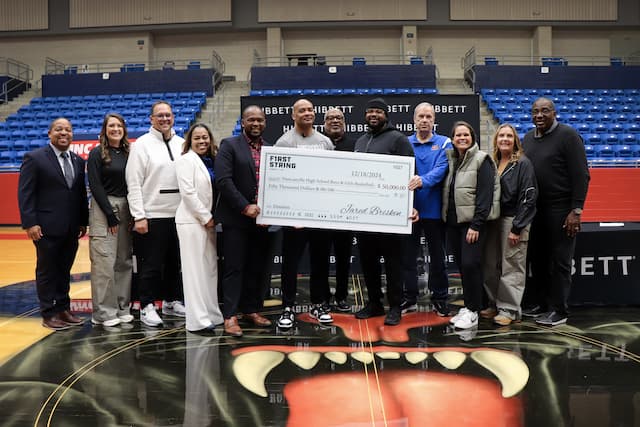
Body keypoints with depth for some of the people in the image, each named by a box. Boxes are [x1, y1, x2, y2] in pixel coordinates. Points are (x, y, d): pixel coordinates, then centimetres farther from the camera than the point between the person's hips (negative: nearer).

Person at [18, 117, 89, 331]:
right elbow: (25, 193, -8)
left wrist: (83, 221, 10)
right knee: (47, 271, 5)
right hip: (47, 228, -5)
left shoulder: (78, 161, 12)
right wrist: (30, 223, -14)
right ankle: (49, 314, 13)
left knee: (64, 271, 12)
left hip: (71, 228, 5)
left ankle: (63, 309, 22)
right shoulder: (34, 158, -4)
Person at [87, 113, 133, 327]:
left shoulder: (127, 153, 12)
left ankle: (122, 307, 17)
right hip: (103, 209, -5)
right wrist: (111, 215, -11)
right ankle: (103, 312, 4)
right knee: (104, 261, -5)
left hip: (125, 209, 5)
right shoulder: (97, 154, -1)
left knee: (124, 260, 7)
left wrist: (133, 213, 0)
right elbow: (96, 187, -7)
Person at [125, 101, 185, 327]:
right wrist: (139, 216, -13)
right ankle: (147, 307, 13)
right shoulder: (142, 144, -3)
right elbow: (133, 184, -7)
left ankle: (172, 301, 29)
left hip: (178, 215, 5)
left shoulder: (181, 144, 10)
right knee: (151, 265, 1)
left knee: (175, 262, 14)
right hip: (152, 215, -5)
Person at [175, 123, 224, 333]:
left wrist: (212, 217, 5)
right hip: (192, 221, -7)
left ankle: (211, 313, 19)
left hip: (208, 221, 7)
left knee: (211, 268, 10)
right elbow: (188, 193, -14)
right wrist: (205, 217, -13)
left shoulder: (211, 161, 14)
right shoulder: (186, 160, -6)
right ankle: (198, 319, 0)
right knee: (195, 270, -5)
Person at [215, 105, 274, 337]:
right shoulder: (229, 145, -2)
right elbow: (223, 180, -12)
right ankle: (230, 316, 5)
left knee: (258, 268, 10)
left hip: (262, 219, 5)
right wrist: (245, 207, -18)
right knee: (234, 268, -1)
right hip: (237, 218, -4)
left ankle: (251, 309, 23)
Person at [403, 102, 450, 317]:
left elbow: (441, 169, -15)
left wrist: (423, 180, -33)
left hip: (434, 208, -1)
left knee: (437, 256, 9)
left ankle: (440, 299, 22)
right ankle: (409, 298, 20)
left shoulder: (444, 143, 2)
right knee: (408, 255, 7)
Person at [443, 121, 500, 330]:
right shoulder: (450, 160, 13)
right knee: (461, 265, 9)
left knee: (470, 264, -10)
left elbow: (485, 195, -13)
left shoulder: (481, 160, -5)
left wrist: (476, 225, -18)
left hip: (472, 221, -6)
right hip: (453, 221, 6)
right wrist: (445, 219, 8)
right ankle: (467, 306, 20)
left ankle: (472, 311, 1)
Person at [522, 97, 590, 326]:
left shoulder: (568, 135, -7)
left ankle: (558, 310, 10)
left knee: (559, 262, 0)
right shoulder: (528, 138, 12)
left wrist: (576, 210, -16)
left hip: (560, 210, -6)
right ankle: (538, 303, 25)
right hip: (534, 208, 6)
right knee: (537, 258, 12)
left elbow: (581, 175, -11)